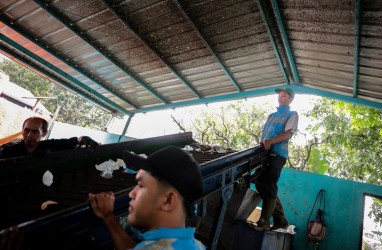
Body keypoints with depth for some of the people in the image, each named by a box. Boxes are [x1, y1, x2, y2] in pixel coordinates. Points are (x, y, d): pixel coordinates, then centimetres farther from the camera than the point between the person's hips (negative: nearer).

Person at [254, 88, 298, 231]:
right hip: (264, 153, 7)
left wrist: (271, 141, -26)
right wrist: (261, 143, 6)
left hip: (277, 154, -7)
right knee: (260, 184, 6)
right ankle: (280, 219, 16)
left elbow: (289, 133, -10)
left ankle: (264, 222, -3)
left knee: (268, 187, -9)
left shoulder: (292, 114, 6)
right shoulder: (272, 115, 28)